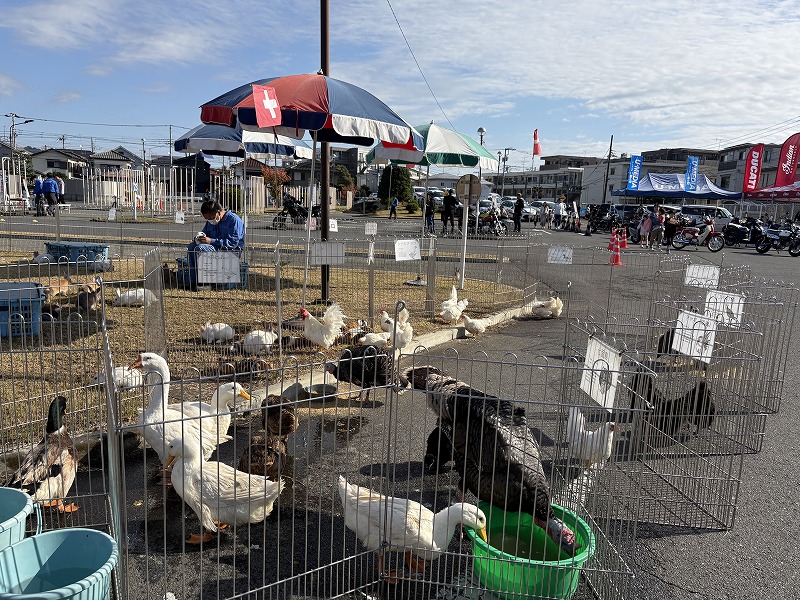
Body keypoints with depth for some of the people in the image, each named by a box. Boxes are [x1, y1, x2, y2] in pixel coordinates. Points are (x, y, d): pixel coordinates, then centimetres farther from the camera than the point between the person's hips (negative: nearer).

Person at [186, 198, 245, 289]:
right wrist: (198, 239, -4)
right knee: (192, 247, -7)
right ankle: (193, 282, -11)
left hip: (232, 251, -9)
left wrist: (211, 241, -26)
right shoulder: (210, 222, 14)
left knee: (201, 248, -27)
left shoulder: (234, 220, -13)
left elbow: (233, 243, -21)